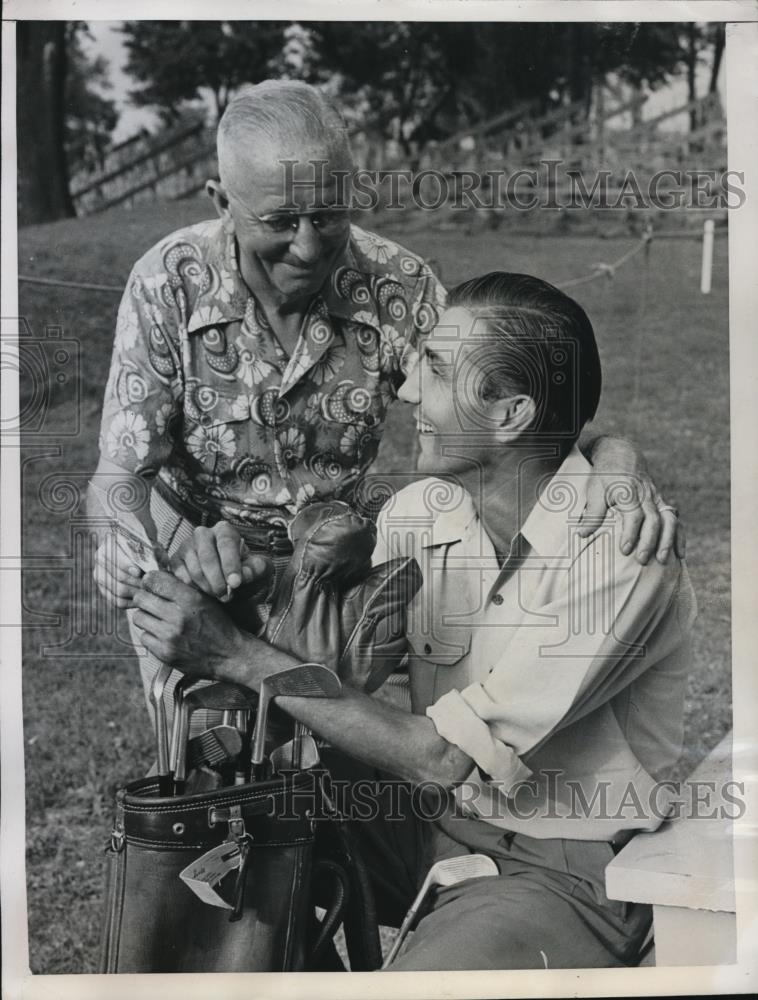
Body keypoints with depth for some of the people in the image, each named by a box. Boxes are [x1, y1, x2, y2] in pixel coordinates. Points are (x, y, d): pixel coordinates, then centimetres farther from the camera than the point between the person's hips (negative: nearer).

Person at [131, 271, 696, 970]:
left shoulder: (620, 551, -23)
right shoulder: (417, 512, -2)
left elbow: (443, 759, -25)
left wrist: (238, 655, -23)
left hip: (563, 871, -5)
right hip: (433, 822, 6)